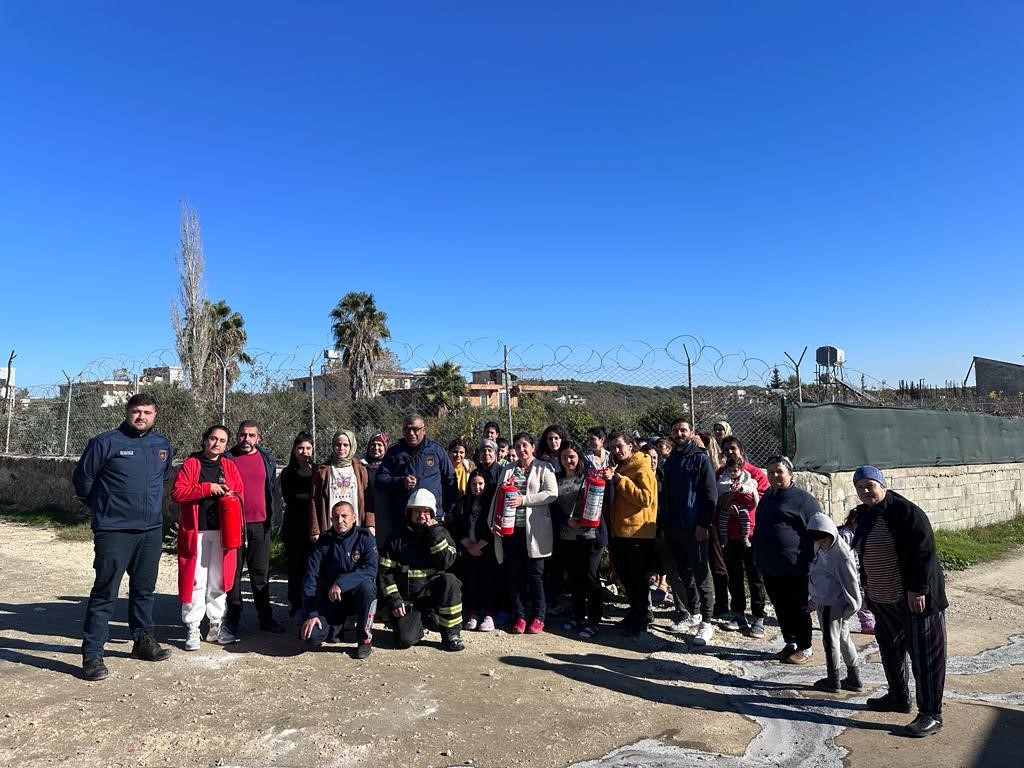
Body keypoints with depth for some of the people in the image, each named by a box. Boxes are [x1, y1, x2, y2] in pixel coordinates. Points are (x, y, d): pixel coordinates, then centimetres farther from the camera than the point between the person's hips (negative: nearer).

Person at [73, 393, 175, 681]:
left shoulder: (163, 445, 8)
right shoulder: (106, 442, -8)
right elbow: (82, 477, 1)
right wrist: (100, 507, 10)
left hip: (152, 530, 5)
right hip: (113, 531, -5)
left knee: (144, 589, 16)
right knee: (105, 592, -3)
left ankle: (143, 640, 30)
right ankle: (92, 654, 7)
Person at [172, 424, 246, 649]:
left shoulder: (229, 467, 11)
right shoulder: (190, 464, 1)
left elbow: (240, 495, 14)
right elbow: (177, 493, -9)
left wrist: (232, 496, -8)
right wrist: (208, 488, -15)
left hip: (222, 532, 3)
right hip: (195, 531, -3)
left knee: (219, 580, 8)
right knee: (195, 580, 0)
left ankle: (215, 625, 19)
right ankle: (193, 628, 11)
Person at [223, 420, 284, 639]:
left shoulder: (267, 458, 8)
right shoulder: (227, 459, 2)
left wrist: (270, 515, 7)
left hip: (260, 524, 2)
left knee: (261, 573, 9)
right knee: (233, 573, 5)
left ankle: (266, 617, 18)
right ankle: (231, 622, 13)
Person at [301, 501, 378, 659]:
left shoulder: (365, 537, -9)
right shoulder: (323, 541, -2)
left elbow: (371, 569, -24)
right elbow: (310, 578, -5)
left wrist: (341, 583, -34)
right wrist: (311, 614, -13)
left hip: (357, 596, -2)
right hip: (330, 599, 2)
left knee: (366, 586, -36)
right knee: (312, 639, -18)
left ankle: (365, 640, -15)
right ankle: (340, 625, 17)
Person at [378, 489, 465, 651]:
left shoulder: (441, 533, 2)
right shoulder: (397, 536, 2)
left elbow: (446, 563, -14)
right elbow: (385, 572, 2)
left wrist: (435, 533, -18)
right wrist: (394, 600, -7)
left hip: (431, 591, 0)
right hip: (405, 597, 0)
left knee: (449, 580, -32)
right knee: (405, 640, -21)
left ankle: (451, 634, -15)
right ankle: (416, 622, 16)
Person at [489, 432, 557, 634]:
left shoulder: (544, 468, 3)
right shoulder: (507, 470, 15)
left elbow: (552, 494, -9)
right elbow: (497, 497, 11)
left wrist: (523, 499, -15)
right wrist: (493, 521, -2)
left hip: (534, 530, -4)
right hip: (510, 529, 4)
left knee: (535, 574, 1)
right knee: (515, 574, 6)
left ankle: (538, 617, 13)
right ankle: (519, 617, 16)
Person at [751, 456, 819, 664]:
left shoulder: (802, 499, -11)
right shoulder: (767, 496, 14)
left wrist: (809, 560, -15)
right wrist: (758, 556, 22)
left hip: (794, 567, -7)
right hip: (769, 566, 8)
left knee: (798, 608, 4)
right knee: (780, 607, 15)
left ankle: (804, 650, 17)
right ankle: (790, 643, 29)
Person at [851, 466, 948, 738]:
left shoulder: (904, 511, -18)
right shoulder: (865, 515, 8)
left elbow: (923, 550, -22)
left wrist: (917, 589, -24)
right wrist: (867, 584, 18)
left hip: (914, 597, -9)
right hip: (883, 599, 9)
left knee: (924, 654, 0)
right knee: (890, 649, 20)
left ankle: (931, 715, 8)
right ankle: (898, 697, 37)